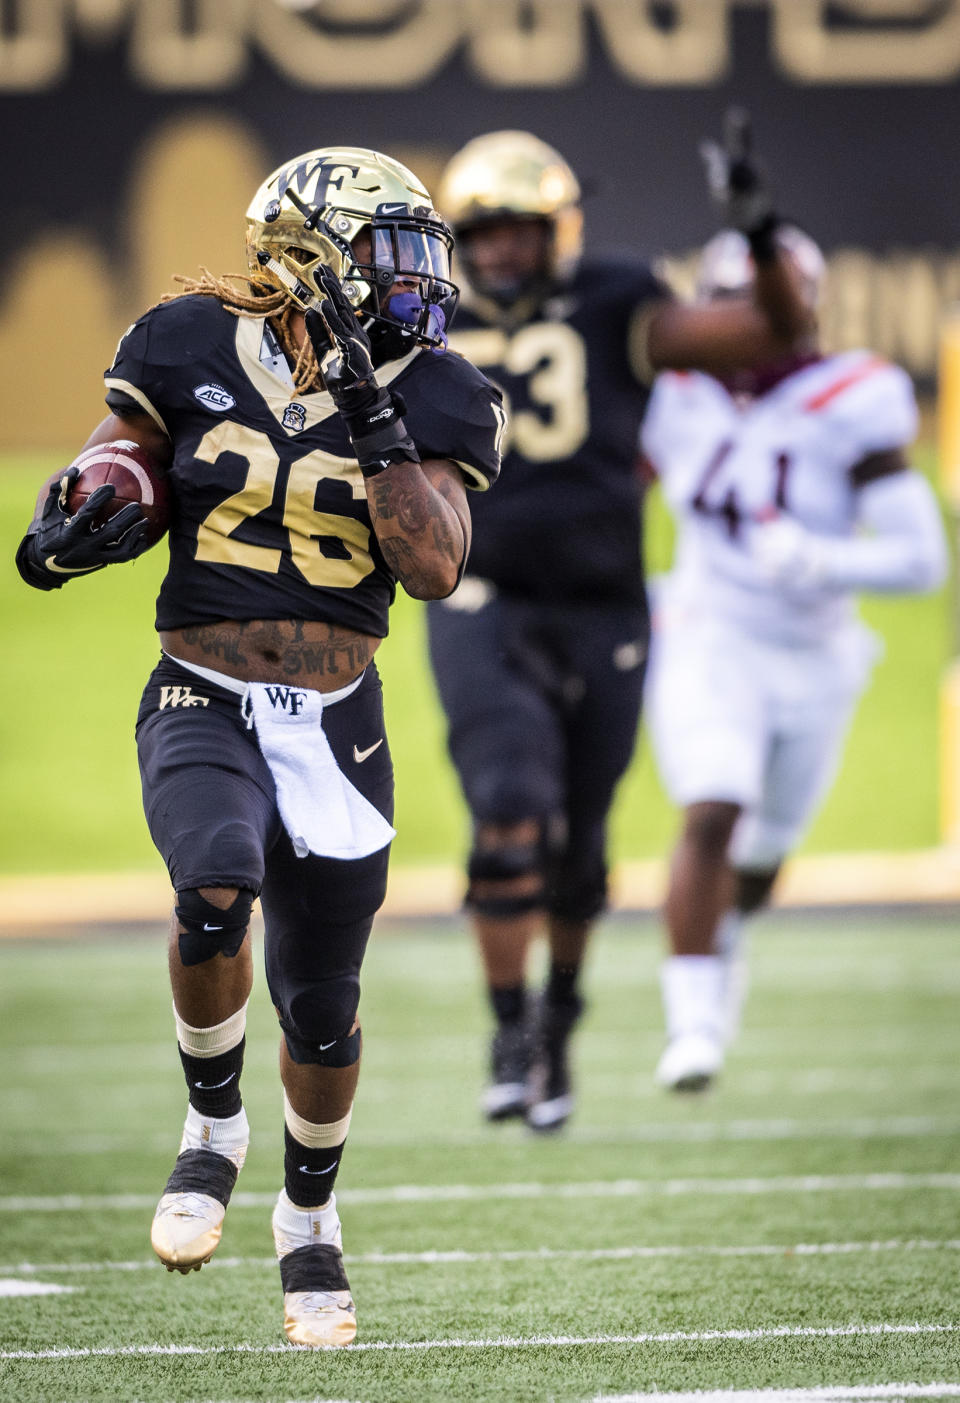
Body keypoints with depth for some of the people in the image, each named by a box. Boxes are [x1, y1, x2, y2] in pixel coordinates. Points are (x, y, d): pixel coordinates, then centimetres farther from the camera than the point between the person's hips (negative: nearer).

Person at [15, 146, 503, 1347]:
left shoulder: (426, 399, -1)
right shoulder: (195, 353, -3)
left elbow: (434, 568, -14)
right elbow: (113, 477, 7)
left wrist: (370, 418, -21)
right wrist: (82, 521, -17)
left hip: (335, 727, 2)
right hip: (204, 707, -2)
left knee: (321, 1006, 7)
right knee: (216, 890, -32)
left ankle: (309, 1218, 36)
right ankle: (213, 1130, -5)